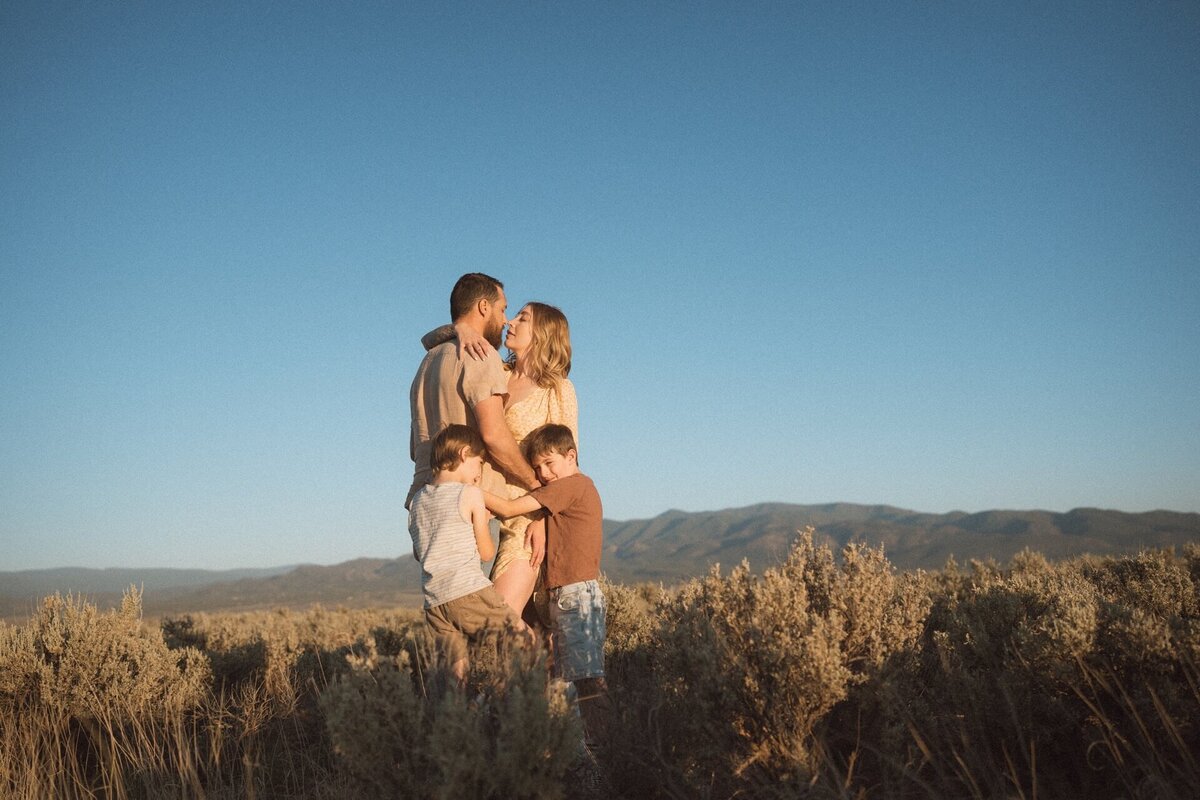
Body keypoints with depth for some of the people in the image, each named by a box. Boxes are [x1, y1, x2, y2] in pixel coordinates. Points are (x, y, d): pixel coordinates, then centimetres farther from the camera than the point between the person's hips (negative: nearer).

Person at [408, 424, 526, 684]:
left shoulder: (418, 498, 16)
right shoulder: (470, 494, -1)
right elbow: (486, 552, 4)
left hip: (433, 602, 6)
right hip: (468, 593, -6)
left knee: (459, 670, 3)